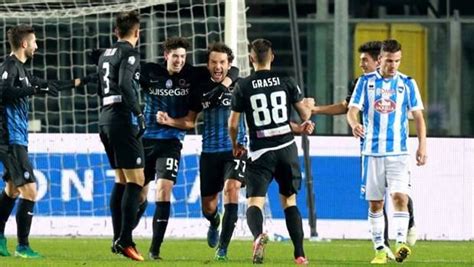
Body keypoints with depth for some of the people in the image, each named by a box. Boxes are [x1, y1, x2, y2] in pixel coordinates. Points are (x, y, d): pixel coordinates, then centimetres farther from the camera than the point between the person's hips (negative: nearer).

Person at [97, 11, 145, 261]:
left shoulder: (105, 55, 17)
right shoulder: (129, 53, -8)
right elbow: (125, 83, -21)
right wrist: (138, 113, -16)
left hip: (106, 118, 9)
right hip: (123, 120, -9)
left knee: (121, 180, 14)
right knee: (136, 180, -9)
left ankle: (118, 238, 13)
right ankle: (125, 240, -17)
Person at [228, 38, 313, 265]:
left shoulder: (243, 87, -3)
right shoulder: (286, 82, 2)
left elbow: (233, 123, 0)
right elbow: (305, 114, 8)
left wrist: (235, 145, 19)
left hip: (260, 152, -2)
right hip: (287, 148, 2)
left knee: (254, 201, -5)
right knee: (289, 201, 15)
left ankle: (258, 235, -37)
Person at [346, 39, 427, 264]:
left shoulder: (407, 83, 5)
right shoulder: (366, 82, 4)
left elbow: (418, 116, 8)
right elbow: (352, 110, -2)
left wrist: (422, 145, -2)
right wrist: (354, 124, -25)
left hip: (398, 152, -1)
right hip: (372, 151, 1)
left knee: (400, 196, -18)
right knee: (375, 203, 4)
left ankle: (401, 243, -24)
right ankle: (379, 250, 11)